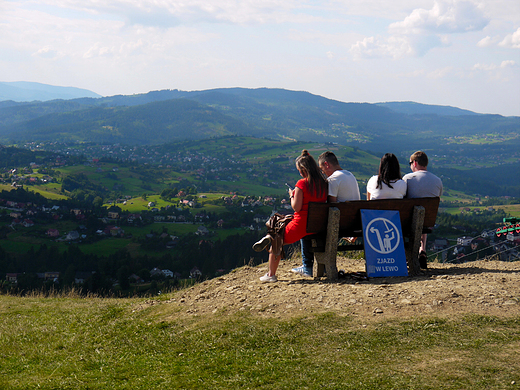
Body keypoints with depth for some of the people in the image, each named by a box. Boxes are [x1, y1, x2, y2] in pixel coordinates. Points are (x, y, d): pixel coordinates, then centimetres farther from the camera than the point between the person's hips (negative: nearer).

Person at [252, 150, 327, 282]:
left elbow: (296, 207, -18)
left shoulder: (302, 184, -16)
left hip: (301, 225, -8)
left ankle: (271, 274, 7)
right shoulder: (324, 183, 3)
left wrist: (292, 196, 2)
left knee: (276, 238, 18)